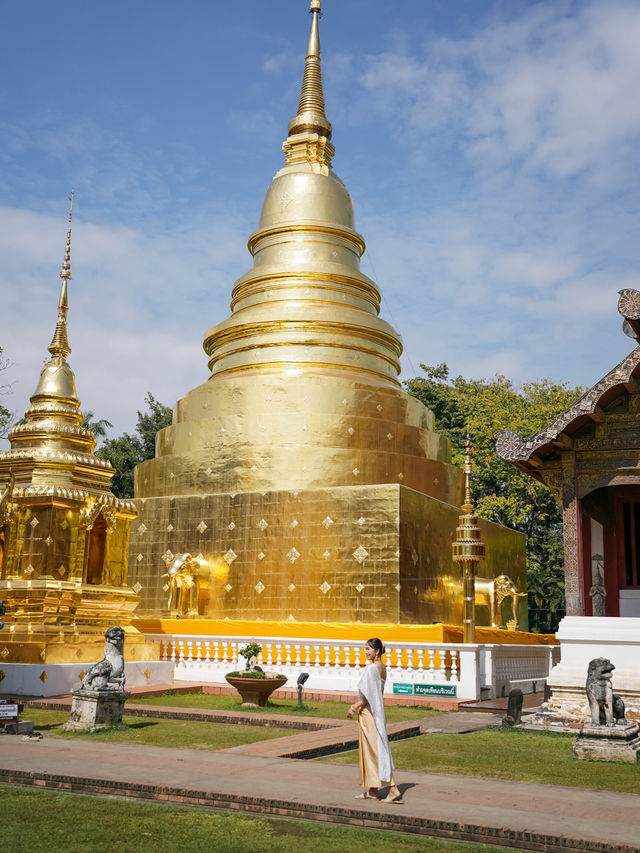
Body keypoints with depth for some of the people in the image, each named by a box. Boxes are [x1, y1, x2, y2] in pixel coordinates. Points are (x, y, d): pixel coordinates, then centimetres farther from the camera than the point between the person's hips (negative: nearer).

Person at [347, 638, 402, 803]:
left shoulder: (372, 668, -19)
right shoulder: (382, 668, 10)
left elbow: (368, 696, -21)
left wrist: (354, 708, -11)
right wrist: (356, 705, 17)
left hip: (369, 713, -10)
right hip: (376, 711, 10)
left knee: (376, 750, -6)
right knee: (370, 751, 15)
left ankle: (394, 790, -6)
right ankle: (372, 791, 21)